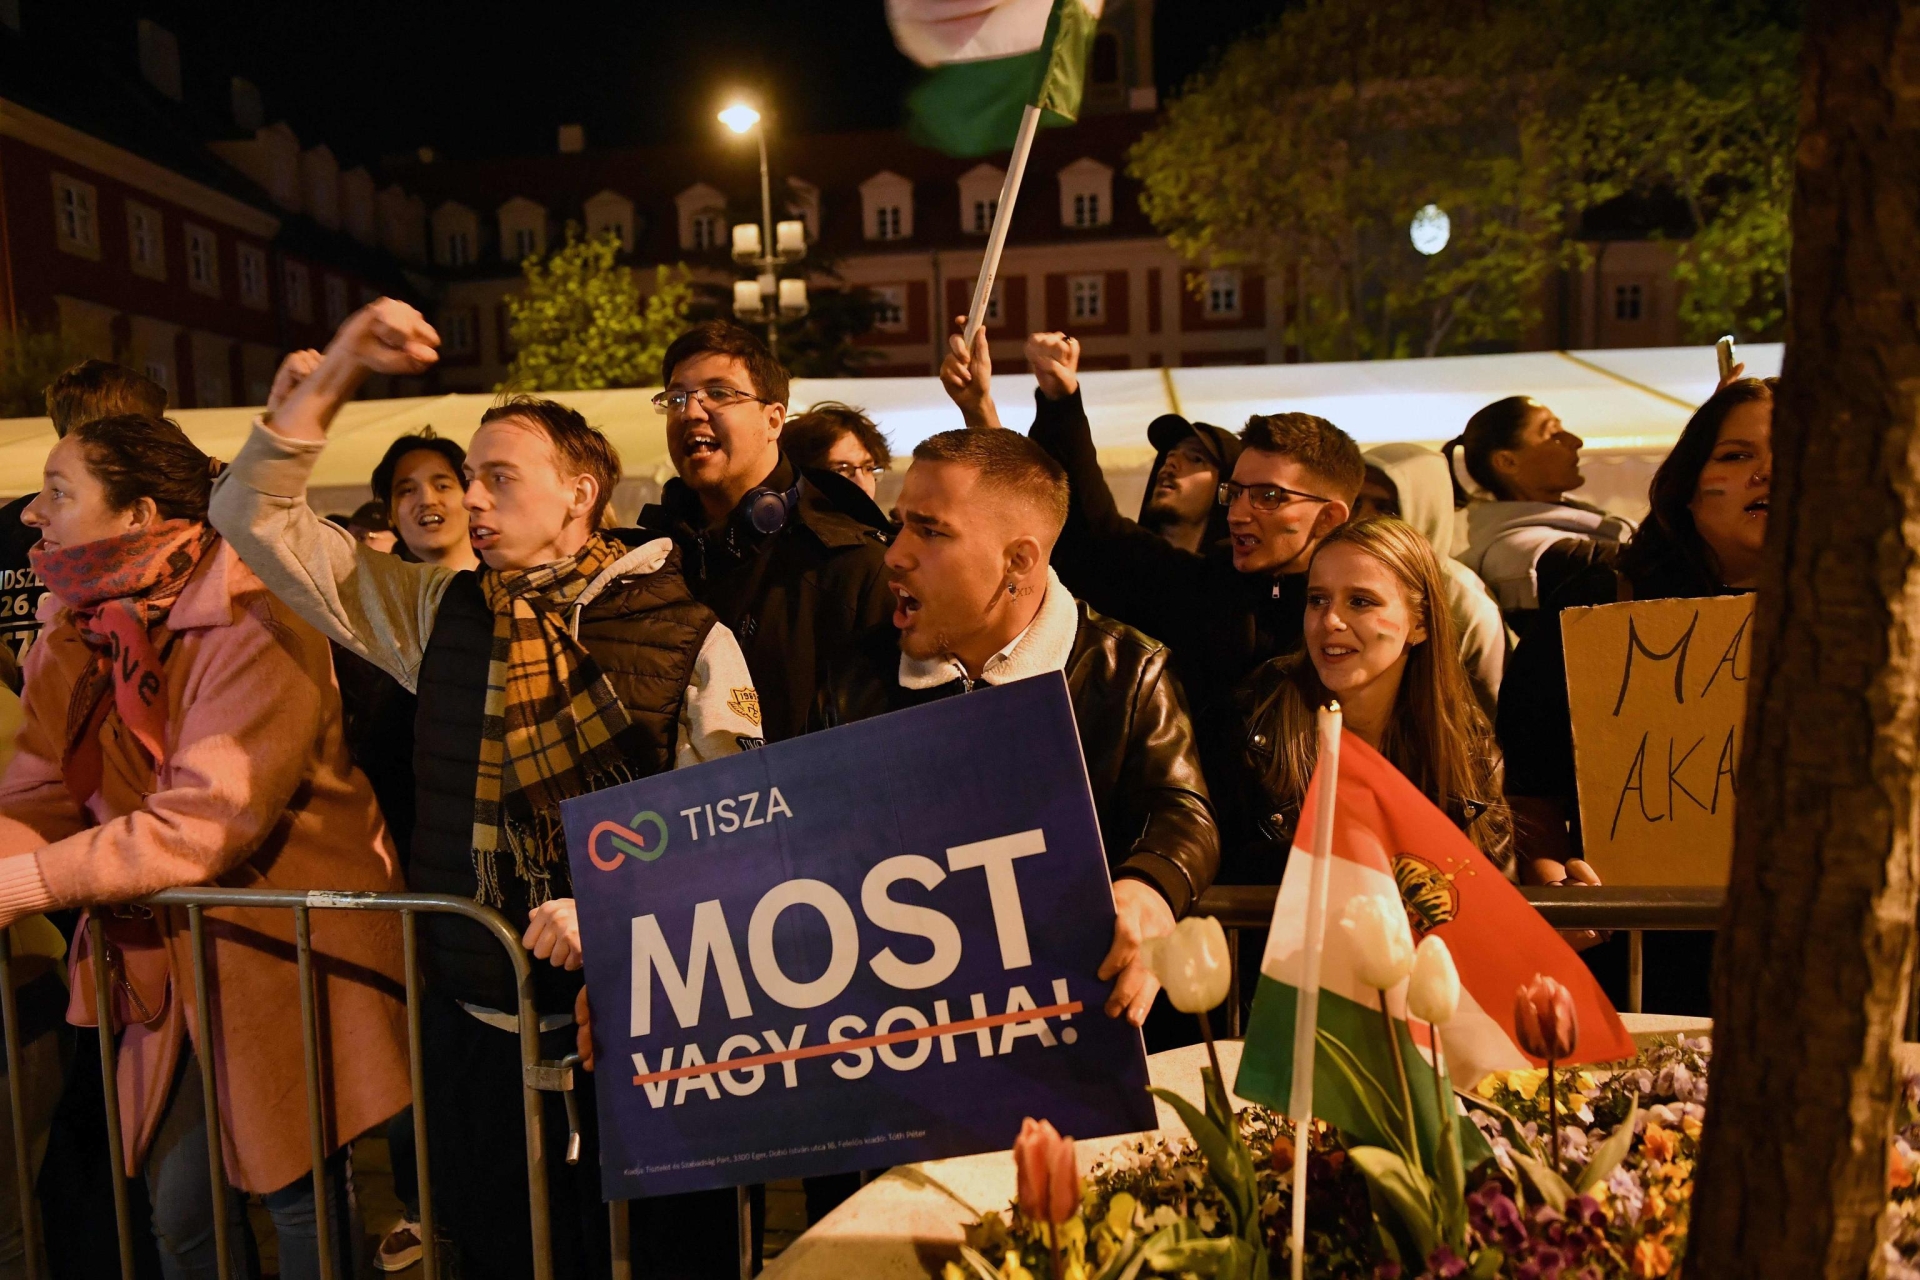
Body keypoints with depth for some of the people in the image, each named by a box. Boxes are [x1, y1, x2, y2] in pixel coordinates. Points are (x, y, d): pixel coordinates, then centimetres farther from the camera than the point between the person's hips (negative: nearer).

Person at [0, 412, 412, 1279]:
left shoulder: (251, 626, -19)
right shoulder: (73, 631, 5)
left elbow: (206, 821, -26)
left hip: (287, 955, -7)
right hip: (170, 964, 7)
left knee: (303, 1200, 8)